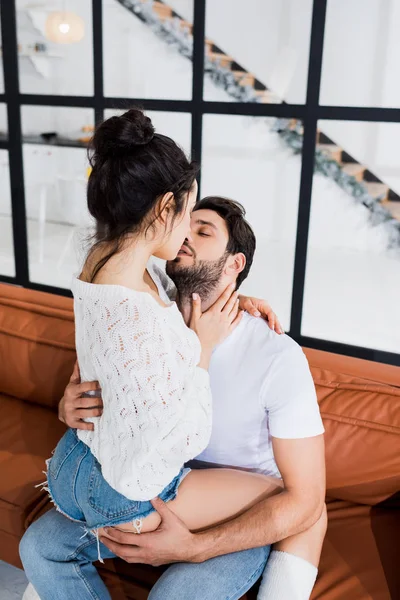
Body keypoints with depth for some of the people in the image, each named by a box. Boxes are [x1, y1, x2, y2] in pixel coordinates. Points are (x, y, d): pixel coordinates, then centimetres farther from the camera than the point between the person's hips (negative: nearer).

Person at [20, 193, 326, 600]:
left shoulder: (278, 357, -26)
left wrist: (192, 548, -28)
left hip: (241, 519, -4)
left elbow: (305, 502, -21)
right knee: (40, 545, -4)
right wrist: (70, 408, -23)